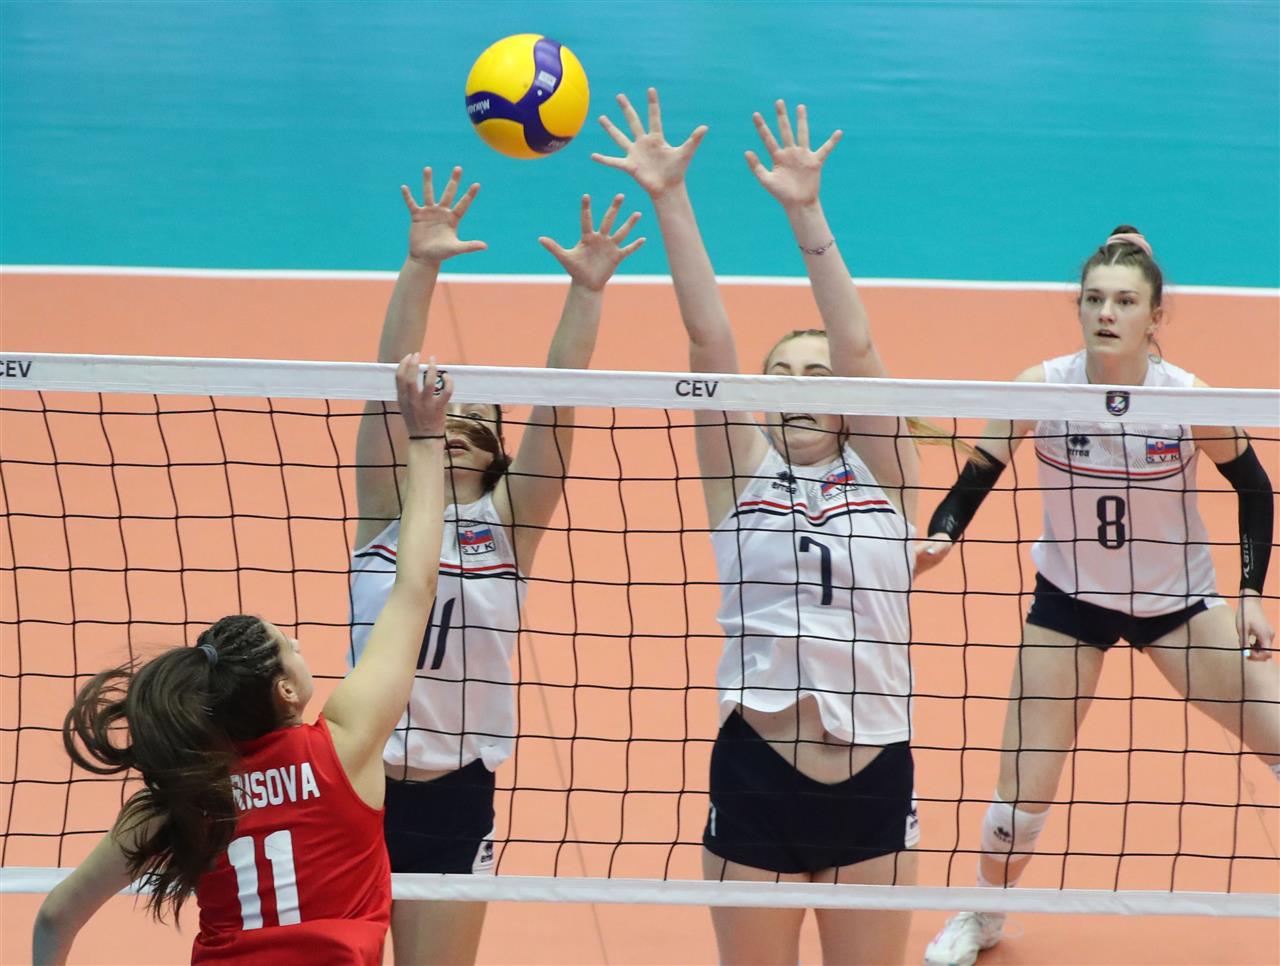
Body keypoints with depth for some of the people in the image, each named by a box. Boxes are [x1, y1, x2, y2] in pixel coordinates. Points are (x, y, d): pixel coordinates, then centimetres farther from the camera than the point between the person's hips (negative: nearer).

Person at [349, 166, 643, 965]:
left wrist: (586, 292, -21)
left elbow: (557, 404, -10)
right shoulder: (386, 508, -1)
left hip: (456, 798, 1)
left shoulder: (509, 522, 1)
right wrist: (420, 269, -23)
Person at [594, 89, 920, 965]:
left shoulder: (883, 476, 3)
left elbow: (857, 345, -9)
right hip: (757, 772, 0)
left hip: (873, 784, 0)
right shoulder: (743, 477, 4)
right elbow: (709, 338, -6)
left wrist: (805, 211, -16)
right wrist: (669, 200, -12)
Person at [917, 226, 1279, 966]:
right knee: (1024, 794, 1)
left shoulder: (1190, 397, -18)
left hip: (1178, 599, 0)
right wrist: (941, 535, -26)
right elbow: (980, 471, -8)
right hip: (1069, 599, 0)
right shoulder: (1042, 389, -18)